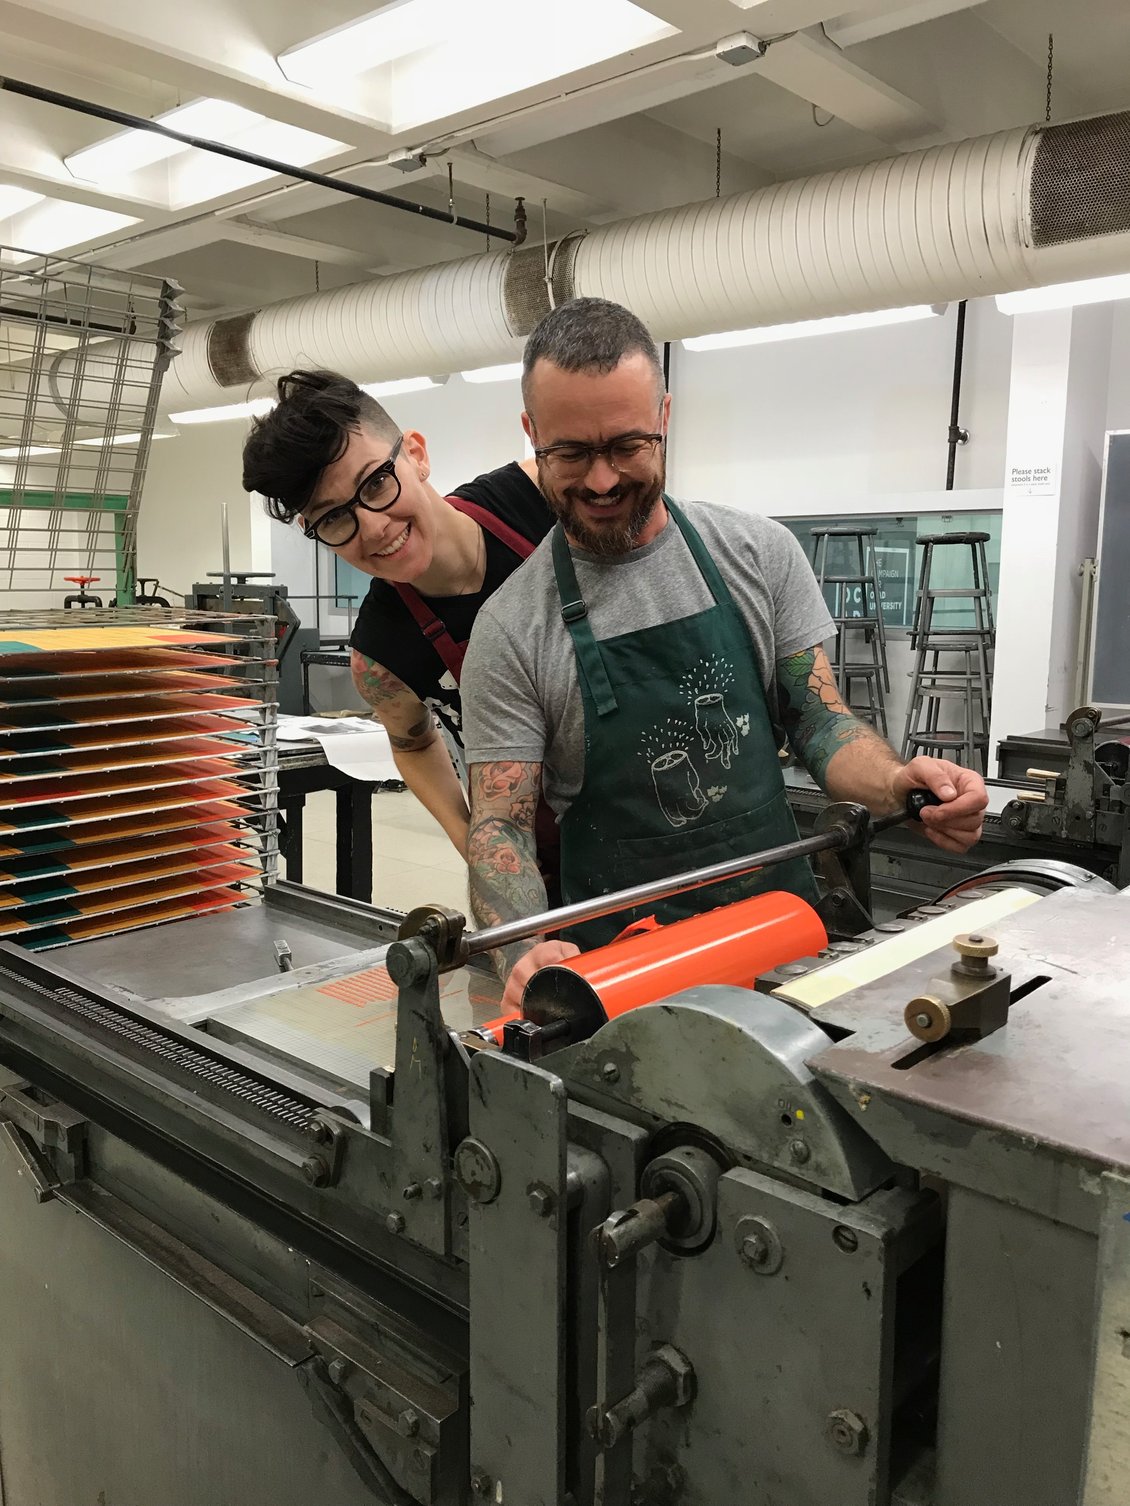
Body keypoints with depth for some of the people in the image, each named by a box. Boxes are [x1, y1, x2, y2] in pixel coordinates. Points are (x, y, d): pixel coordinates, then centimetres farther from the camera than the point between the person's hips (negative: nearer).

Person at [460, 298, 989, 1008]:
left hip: (782, 920, 2)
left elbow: (820, 723, 5)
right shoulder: (511, 629, -6)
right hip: (617, 952, -1)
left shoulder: (762, 554, 2)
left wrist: (896, 781, -17)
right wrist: (526, 948, -27)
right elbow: (501, 824, -7)